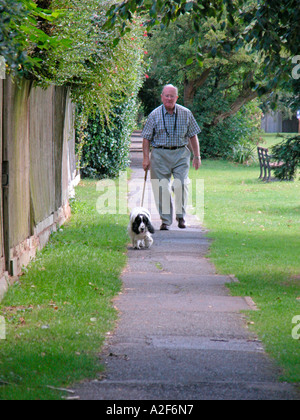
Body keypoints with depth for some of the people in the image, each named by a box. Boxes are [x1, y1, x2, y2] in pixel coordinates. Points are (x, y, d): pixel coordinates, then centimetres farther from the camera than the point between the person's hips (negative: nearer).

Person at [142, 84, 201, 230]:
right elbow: (146, 138, 4)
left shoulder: (186, 114, 4)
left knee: (180, 184, -13)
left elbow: (193, 136, 10)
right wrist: (146, 158, -3)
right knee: (162, 187, -2)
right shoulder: (155, 115, 1)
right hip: (160, 154, 0)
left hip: (181, 154, 0)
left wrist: (197, 156, 7)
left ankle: (181, 216, 4)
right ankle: (165, 220, 7)